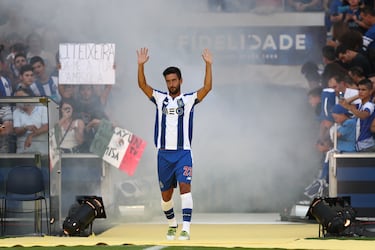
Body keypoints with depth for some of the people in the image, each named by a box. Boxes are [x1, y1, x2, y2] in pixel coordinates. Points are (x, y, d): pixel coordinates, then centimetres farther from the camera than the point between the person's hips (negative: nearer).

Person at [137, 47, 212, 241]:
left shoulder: (189, 100, 4)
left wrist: (208, 65, -17)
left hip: (183, 153, -3)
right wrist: (141, 65, -15)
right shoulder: (160, 99, 10)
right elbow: (142, 85, -1)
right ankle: (172, 225, 33)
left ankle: (186, 229, -23)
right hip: (164, 154, 3)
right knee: (166, 194, 10)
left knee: (185, 187, -19)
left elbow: (207, 88, -9)